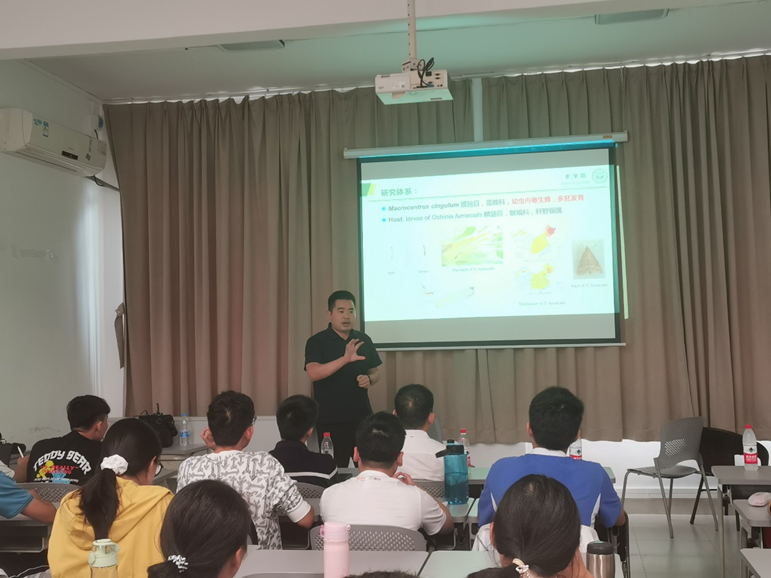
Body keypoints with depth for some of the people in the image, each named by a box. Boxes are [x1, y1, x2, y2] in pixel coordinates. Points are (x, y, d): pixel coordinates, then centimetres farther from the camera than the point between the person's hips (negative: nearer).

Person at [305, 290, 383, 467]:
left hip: (361, 416, 4)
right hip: (330, 420, -4)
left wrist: (369, 379, -7)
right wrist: (345, 359, -33)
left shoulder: (364, 340, 8)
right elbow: (313, 373, -22)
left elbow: (375, 371, 17)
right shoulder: (316, 342, -7)